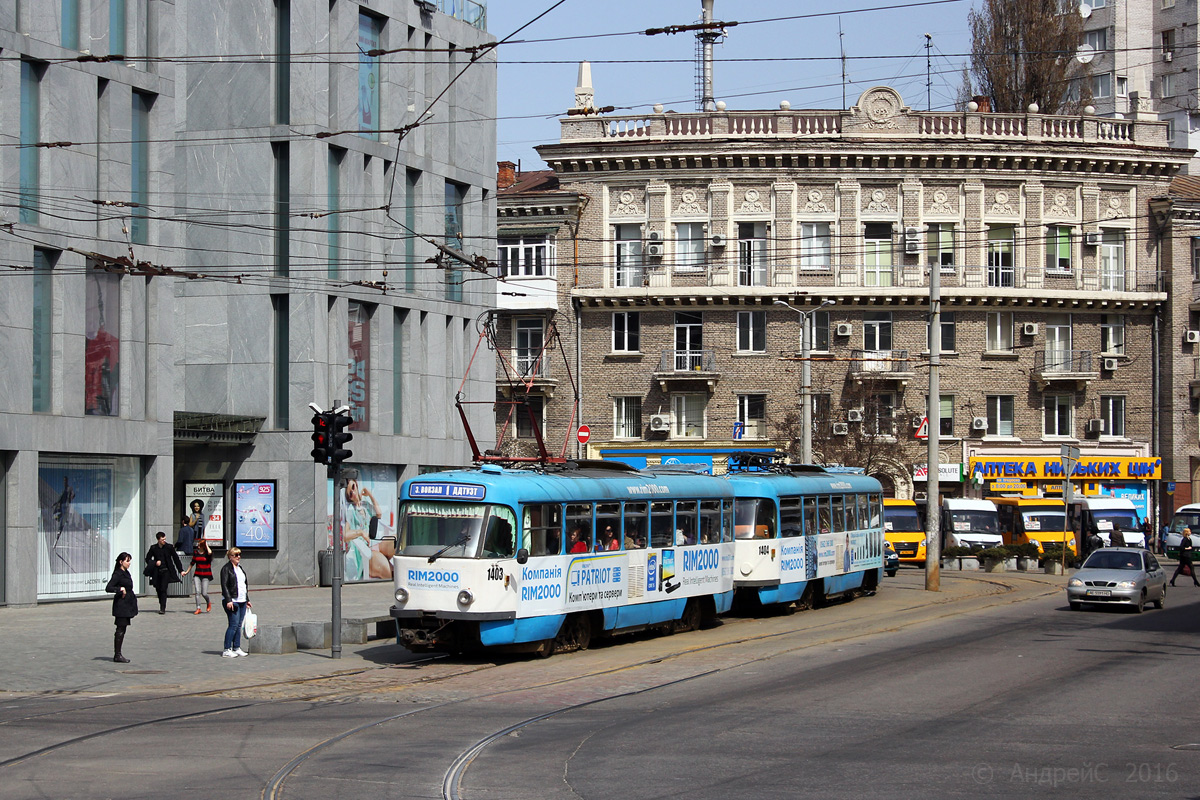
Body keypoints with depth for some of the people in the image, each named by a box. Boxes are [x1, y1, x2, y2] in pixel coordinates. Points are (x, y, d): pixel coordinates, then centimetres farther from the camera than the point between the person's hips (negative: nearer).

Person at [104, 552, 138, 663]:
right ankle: (117, 655, -4)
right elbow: (108, 588, -19)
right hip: (121, 605, -9)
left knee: (122, 630, 10)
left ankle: (117, 655, 14)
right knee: (120, 629, -7)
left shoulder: (126, 573, 14)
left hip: (127, 605, 9)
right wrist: (120, 589, -28)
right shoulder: (118, 574, -13)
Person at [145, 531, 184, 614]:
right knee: (158, 589, 7)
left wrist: (181, 570, 3)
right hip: (157, 572, 2)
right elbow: (147, 559, 8)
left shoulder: (169, 547, 0)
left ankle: (163, 608, -13)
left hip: (166, 571, -2)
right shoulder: (153, 548, 2)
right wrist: (155, 563, -11)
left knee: (163, 589, -12)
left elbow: (176, 559, 5)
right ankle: (161, 606, 24)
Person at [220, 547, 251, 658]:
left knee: (239, 625, 8)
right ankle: (227, 650, -10)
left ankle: (236, 648, 13)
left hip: (242, 601, 8)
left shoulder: (240, 568, 18)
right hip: (232, 601, -8)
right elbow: (224, 585, -13)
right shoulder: (226, 568, -7)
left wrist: (247, 599, 22)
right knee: (234, 625, -12)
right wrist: (228, 600, -21)